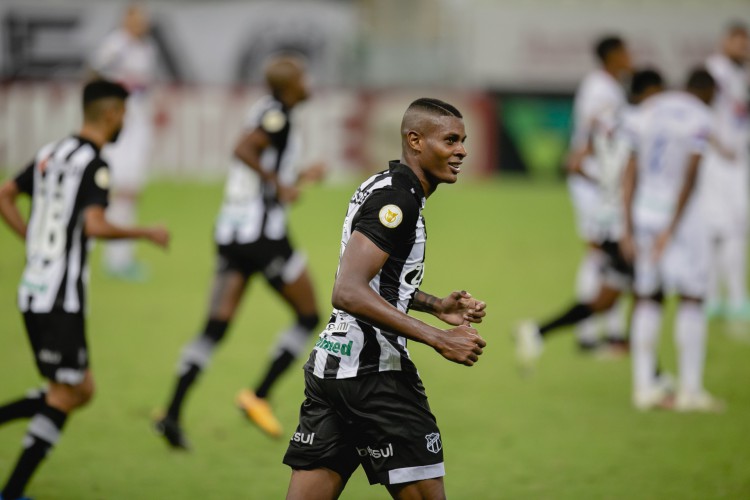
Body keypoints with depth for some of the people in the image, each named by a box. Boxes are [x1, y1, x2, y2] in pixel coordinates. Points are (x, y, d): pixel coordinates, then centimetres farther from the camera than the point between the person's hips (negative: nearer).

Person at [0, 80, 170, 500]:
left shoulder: (52, 153, 12)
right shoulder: (95, 165, -13)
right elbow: (94, 226, -24)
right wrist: (147, 234, -11)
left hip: (34, 292, 9)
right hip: (62, 298, -9)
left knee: (81, 390, 16)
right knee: (65, 395, -1)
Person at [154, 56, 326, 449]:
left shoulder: (269, 112, 19)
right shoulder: (277, 114, -8)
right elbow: (243, 150, -24)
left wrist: (300, 178, 37)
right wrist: (279, 184, -18)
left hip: (231, 230, 8)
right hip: (263, 234, -8)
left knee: (215, 326, 1)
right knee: (308, 315, 7)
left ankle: (172, 413, -10)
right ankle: (259, 396, 0)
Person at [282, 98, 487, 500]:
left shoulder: (381, 188, 17)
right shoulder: (398, 199, -15)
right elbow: (348, 292, -25)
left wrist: (437, 307, 18)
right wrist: (437, 338, -24)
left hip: (329, 362, 10)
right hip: (372, 369, -10)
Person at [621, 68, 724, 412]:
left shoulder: (647, 112, 10)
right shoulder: (699, 119, -8)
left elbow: (631, 174, 8)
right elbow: (690, 177, -15)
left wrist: (628, 228, 9)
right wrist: (671, 230, -16)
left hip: (644, 212, 6)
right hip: (682, 214, -6)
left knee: (648, 298, 9)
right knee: (691, 300, 0)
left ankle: (644, 387, 9)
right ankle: (690, 390, -1)